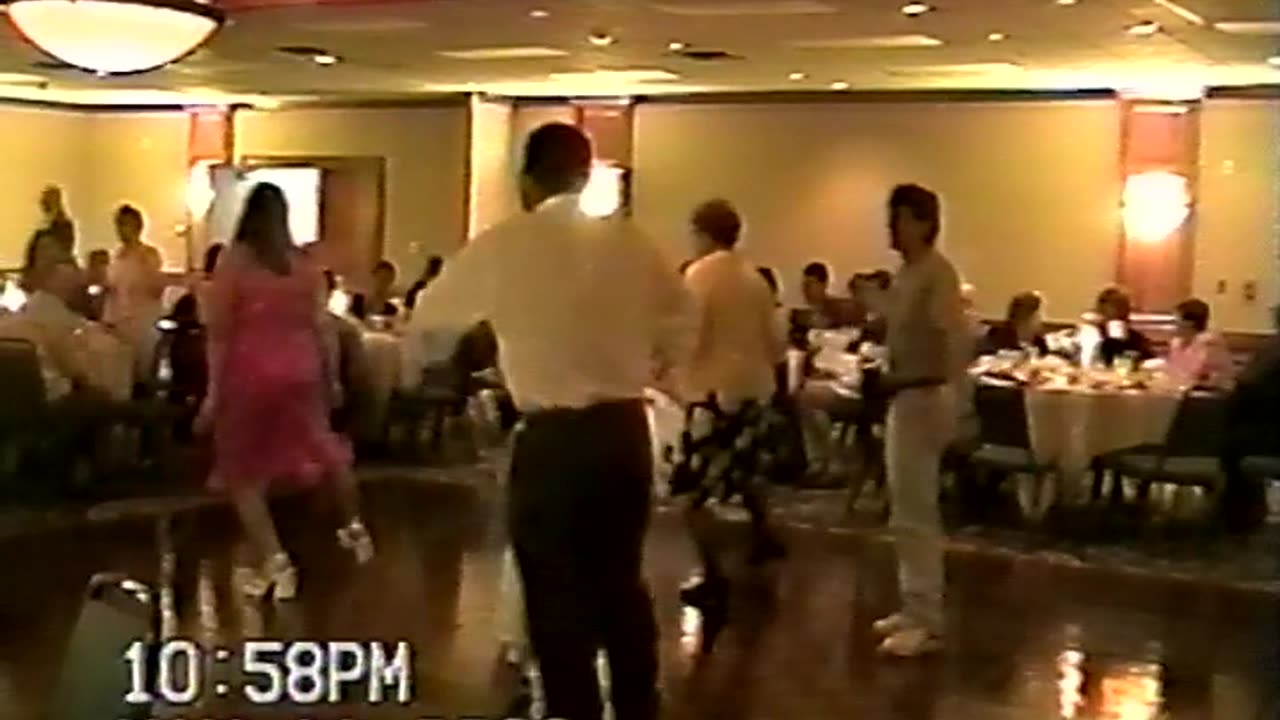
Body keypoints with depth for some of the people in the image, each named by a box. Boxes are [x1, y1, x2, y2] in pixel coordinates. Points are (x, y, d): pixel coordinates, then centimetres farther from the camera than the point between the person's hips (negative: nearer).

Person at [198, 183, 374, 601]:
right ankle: (355, 528, 37)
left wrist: (214, 391, -6)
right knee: (323, 449, 25)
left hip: (252, 372, -4)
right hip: (301, 370, 4)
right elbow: (319, 327, 4)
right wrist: (330, 377, 13)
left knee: (244, 471, 7)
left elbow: (220, 332, -9)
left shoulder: (234, 261, -6)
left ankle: (275, 564, -3)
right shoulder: (304, 264, 4)